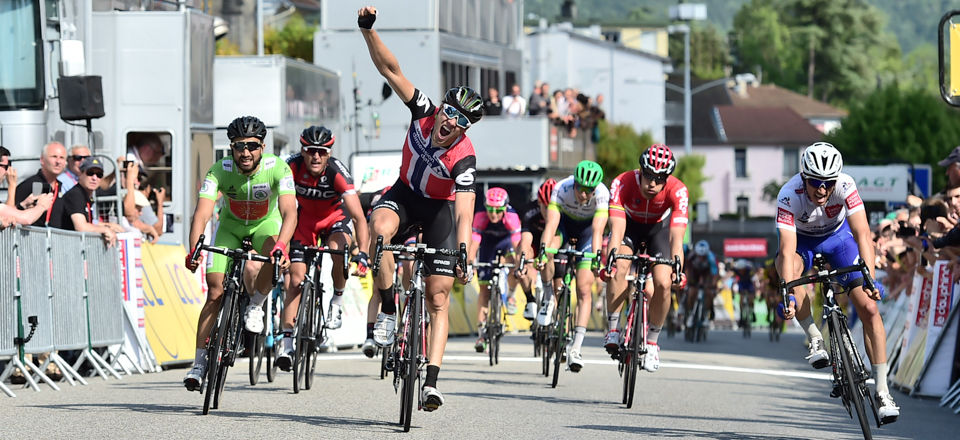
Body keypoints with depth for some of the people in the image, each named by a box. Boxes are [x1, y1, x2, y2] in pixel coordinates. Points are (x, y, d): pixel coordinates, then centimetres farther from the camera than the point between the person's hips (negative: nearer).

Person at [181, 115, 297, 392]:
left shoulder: (277, 169, -29)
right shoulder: (219, 171, -27)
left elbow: (289, 211, -40)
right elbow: (202, 213, -36)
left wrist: (281, 245, -58)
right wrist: (194, 250, -53)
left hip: (265, 224, -1)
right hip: (231, 226, 1)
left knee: (274, 259, -35)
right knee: (215, 292, -9)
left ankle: (255, 307, -9)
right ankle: (200, 362, -1)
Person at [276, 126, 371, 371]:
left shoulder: (337, 173, -31)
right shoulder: (293, 167, -28)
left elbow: (359, 218, -35)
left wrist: (362, 254, -46)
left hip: (333, 218, -1)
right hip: (304, 219, 1)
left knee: (339, 250, -33)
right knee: (295, 280, -7)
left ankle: (337, 301, -6)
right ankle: (286, 341, -1)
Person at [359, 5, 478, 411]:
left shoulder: (464, 158, -29)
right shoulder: (423, 113, -21)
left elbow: (465, 212, -36)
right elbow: (390, 69, -24)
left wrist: (464, 256, -48)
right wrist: (368, 29, -37)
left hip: (440, 208, -2)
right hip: (405, 194, 2)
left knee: (438, 298, -8)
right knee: (379, 226, -36)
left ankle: (431, 382, -8)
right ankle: (388, 312, -24)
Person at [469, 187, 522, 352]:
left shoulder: (511, 218, -36)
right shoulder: (481, 217, -34)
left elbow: (516, 244, -41)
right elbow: (474, 243, -39)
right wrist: (469, 263, -52)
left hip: (505, 240, -1)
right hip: (488, 241, 1)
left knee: (512, 259, -34)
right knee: (484, 287, -3)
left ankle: (510, 295, -7)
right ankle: (481, 331, 1)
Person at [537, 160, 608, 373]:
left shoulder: (602, 194, -34)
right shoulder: (561, 189, -34)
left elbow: (598, 229, -41)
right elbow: (551, 223, -41)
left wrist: (596, 257, -55)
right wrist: (544, 251, -55)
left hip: (587, 226, -1)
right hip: (565, 221, 1)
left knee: (584, 290, -12)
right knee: (549, 248, -34)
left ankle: (576, 348, -12)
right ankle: (549, 300, -10)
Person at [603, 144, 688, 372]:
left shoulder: (677, 191, -34)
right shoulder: (623, 183, -35)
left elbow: (676, 235, -42)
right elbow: (617, 229, -41)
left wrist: (677, 267, -57)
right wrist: (610, 259, -57)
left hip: (659, 227, 0)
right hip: (630, 225, 0)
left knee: (663, 283, -18)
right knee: (619, 267, -29)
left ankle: (652, 340, 4)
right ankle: (613, 329, -15)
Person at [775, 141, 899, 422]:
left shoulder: (845, 186, -32)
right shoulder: (789, 196, -34)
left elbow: (863, 234, -37)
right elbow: (788, 249, -40)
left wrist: (870, 279, -50)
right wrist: (789, 295, -51)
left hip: (837, 236, 1)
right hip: (802, 240, -1)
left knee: (868, 308, -12)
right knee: (786, 266, -37)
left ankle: (882, 390, -6)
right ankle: (815, 339, -20)